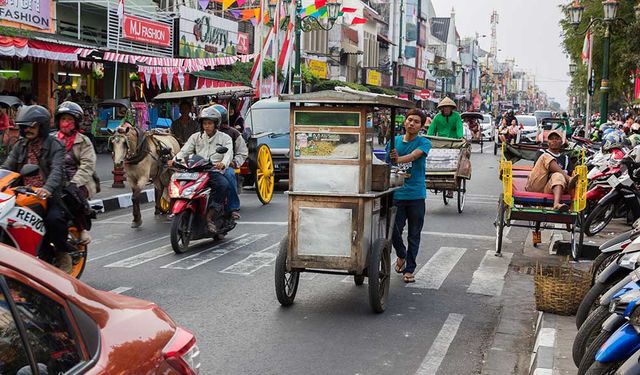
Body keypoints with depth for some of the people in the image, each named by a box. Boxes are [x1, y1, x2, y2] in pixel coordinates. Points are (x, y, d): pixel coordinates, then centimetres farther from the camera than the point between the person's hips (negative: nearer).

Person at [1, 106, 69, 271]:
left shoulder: (54, 145, -4)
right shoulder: (20, 145, 15)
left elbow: (57, 170, -20)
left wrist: (47, 188, -39)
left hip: (48, 195, -6)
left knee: (53, 219, -33)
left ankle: (63, 253, -4)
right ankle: (45, 253, 6)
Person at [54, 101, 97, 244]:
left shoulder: (83, 141, 6)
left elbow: (87, 165, -8)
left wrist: (74, 183, -24)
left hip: (79, 183, -3)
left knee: (75, 194, -33)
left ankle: (83, 229, -16)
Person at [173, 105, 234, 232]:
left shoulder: (225, 138, 12)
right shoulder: (196, 137, 20)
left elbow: (229, 153, -7)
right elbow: (184, 150, 7)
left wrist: (223, 163, -31)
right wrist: (175, 160, -16)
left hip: (215, 172, -2)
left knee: (224, 185, -34)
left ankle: (209, 217, -31)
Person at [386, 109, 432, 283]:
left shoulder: (424, 143, -3)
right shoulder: (394, 141, 6)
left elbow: (414, 155, -24)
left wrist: (399, 159, -43)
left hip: (416, 195, -2)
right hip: (396, 194, 2)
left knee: (414, 235, 5)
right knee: (394, 231, 2)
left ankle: (409, 269, 18)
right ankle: (401, 255, 33)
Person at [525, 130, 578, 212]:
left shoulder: (565, 158, 28)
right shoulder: (541, 153, 22)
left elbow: (570, 173, 16)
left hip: (549, 189, 1)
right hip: (535, 186, -1)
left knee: (558, 176, -34)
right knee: (546, 157, -15)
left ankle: (557, 204, -61)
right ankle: (569, 180, -31)